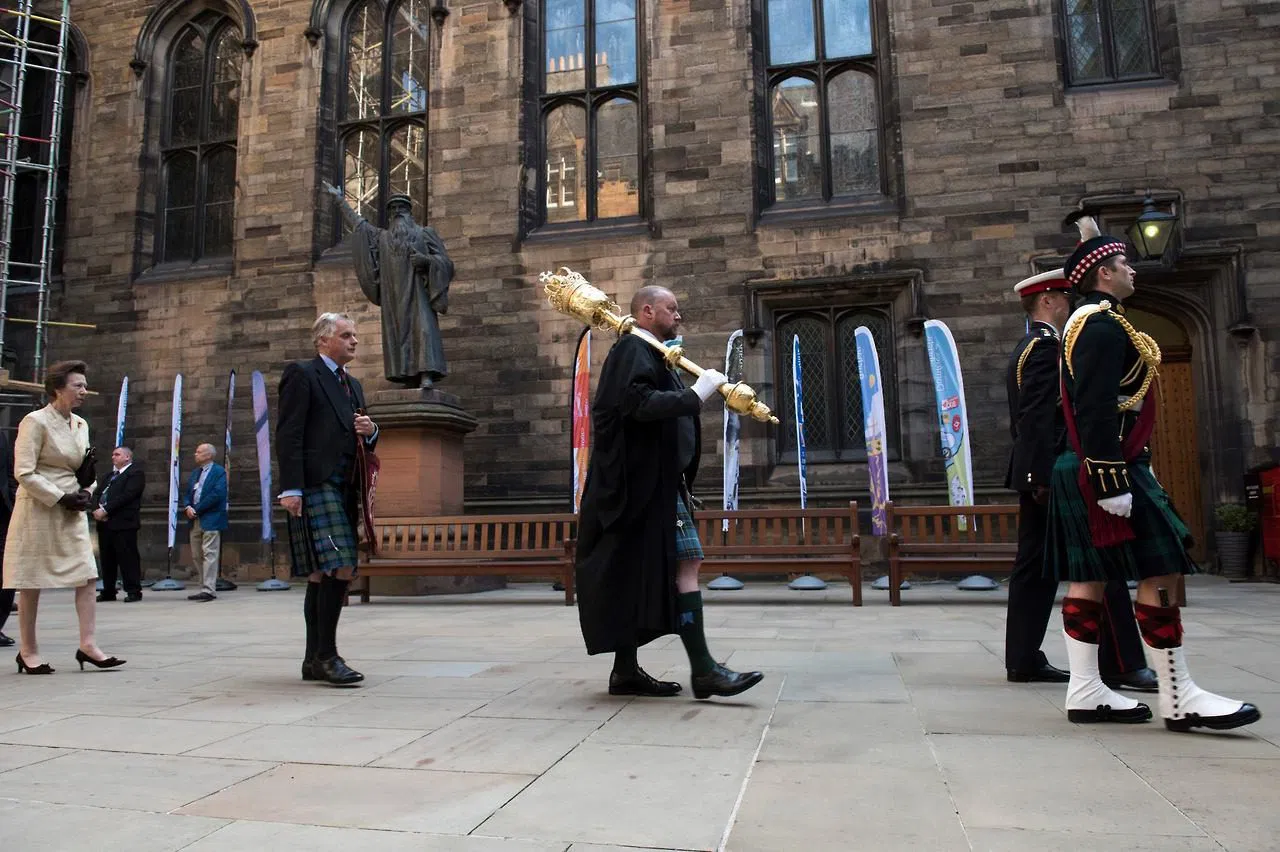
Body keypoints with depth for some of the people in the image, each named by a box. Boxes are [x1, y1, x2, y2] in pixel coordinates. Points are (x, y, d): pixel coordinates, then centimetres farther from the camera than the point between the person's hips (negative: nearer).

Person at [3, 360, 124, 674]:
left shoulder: (80, 424, 11)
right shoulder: (36, 421, -10)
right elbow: (24, 473, -15)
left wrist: (86, 491, 0)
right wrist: (61, 498, -17)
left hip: (72, 511, 7)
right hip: (39, 508, -6)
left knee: (87, 575, -2)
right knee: (32, 583, 4)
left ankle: (88, 644, 1)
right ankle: (28, 650, 15)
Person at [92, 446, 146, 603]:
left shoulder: (136, 473, -3)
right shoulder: (111, 475, 23)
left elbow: (126, 495, -15)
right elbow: (97, 493, 15)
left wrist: (105, 510, -17)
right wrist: (97, 509, -4)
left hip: (123, 523, -8)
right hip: (104, 522, 8)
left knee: (128, 558, -6)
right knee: (107, 558, 11)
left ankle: (134, 591, -2)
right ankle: (108, 591, 18)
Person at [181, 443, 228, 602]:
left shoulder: (219, 472, -5)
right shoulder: (195, 473, 20)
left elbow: (217, 494, -16)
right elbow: (187, 493, 17)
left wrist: (197, 509, -14)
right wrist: (187, 507, -4)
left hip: (210, 519, -8)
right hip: (195, 519, 8)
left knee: (209, 554, -10)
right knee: (196, 556, 10)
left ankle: (209, 589, -10)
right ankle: (205, 588, 16)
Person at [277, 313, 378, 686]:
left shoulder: (353, 385, 24)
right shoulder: (301, 374, 0)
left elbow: (363, 443, 28)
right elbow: (288, 435, -9)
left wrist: (369, 431, 4)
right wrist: (291, 488, -18)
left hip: (343, 489, 8)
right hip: (316, 486, -8)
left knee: (322, 575, 10)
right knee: (338, 569, -16)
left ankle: (314, 660, 15)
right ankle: (326, 655, -8)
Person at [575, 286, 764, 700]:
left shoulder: (648, 355, 25)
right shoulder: (634, 350, -8)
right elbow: (640, 402, -24)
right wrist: (695, 395, -20)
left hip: (652, 481, 11)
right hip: (649, 481, -11)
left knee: (639, 574, 9)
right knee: (685, 562, -13)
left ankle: (626, 670, 13)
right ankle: (703, 670, -12)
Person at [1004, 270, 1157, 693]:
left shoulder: (1025, 349, 20)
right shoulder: (1046, 346, -11)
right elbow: (1039, 418, -20)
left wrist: (1038, 476, 19)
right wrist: (1046, 478, -22)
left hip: (1036, 474, 10)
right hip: (1054, 473, -10)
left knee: (1034, 568, 9)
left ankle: (1023, 660, 12)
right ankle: (1121, 665, -3)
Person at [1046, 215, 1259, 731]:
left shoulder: (1083, 324, 20)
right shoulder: (1103, 325, -12)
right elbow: (1095, 412, -22)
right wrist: (1112, 483, -24)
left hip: (1082, 471, 11)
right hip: (1107, 469, -11)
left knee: (1089, 577, 8)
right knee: (1159, 571, -6)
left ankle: (1085, 692, 11)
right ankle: (1179, 699, 0)